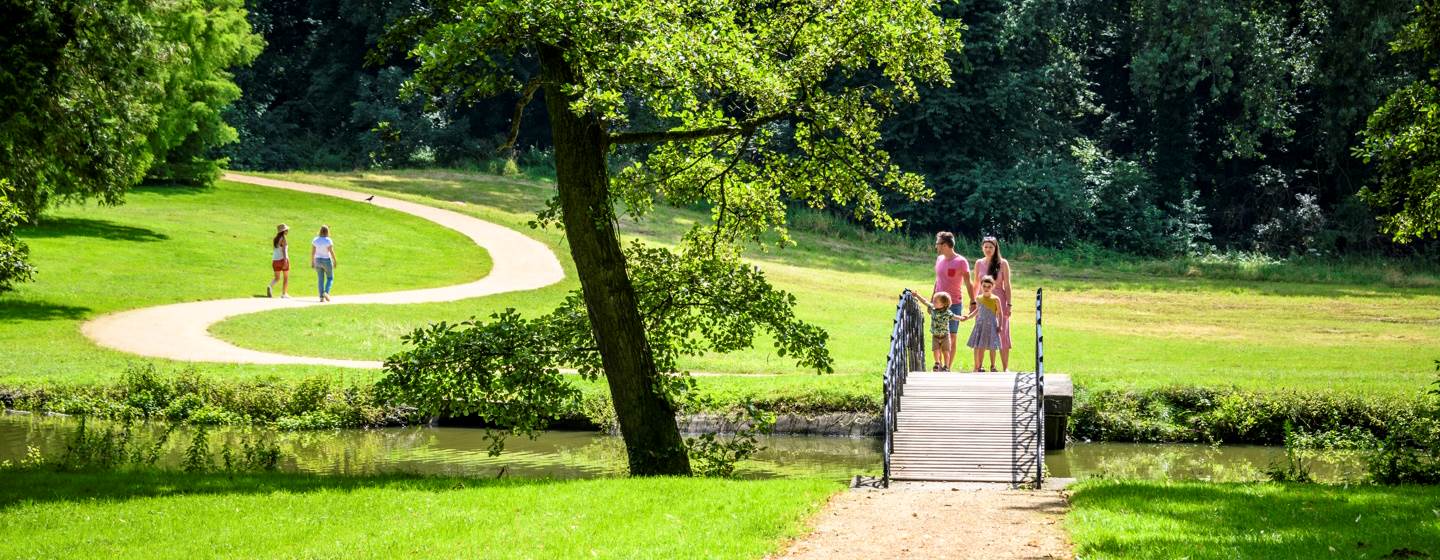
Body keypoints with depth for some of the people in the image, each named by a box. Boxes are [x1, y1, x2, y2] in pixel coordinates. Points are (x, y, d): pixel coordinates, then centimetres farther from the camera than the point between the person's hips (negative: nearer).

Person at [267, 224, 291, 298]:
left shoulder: (275, 239, 10)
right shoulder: (284, 238, -11)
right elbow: (284, 250, -20)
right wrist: (285, 261, -25)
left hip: (275, 260, 6)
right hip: (283, 259, -6)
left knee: (277, 278, 13)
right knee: (286, 278, 10)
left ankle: (270, 287, -16)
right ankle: (284, 294, 11)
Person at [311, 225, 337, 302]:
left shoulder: (315, 240, -1)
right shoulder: (328, 241, -14)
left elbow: (312, 252, 0)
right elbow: (331, 252, -14)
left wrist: (312, 262, 7)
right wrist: (335, 261, -4)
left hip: (318, 261, 4)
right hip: (327, 261, -4)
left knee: (321, 279, 10)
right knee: (330, 278, 11)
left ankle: (321, 297, 6)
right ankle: (326, 292, -11)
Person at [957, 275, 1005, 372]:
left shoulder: (995, 299, -6)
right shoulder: (978, 298, 6)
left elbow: (1000, 313, -2)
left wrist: (1000, 325, -8)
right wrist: (968, 317, 11)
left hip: (991, 326, -3)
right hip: (980, 325, 3)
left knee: (992, 347, 1)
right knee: (980, 347, 3)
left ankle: (992, 366, 14)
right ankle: (980, 366, 14)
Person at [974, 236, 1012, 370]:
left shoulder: (1002, 263, -3)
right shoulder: (979, 263, 5)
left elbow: (1007, 285, -3)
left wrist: (1008, 305, -7)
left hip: (999, 301, -2)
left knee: (1002, 334, 0)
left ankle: (1005, 368, 5)